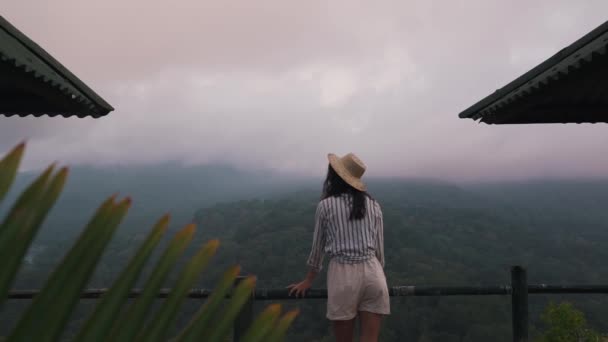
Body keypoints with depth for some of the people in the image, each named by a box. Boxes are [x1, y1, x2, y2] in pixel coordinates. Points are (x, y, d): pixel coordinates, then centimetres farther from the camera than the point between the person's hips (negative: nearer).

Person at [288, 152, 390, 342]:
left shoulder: (326, 205, 1)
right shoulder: (373, 205, 10)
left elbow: (318, 246, 8)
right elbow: (379, 248, 12)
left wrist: (308, 281, 21)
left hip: (343, 274, -3)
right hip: (372, 272, 3)